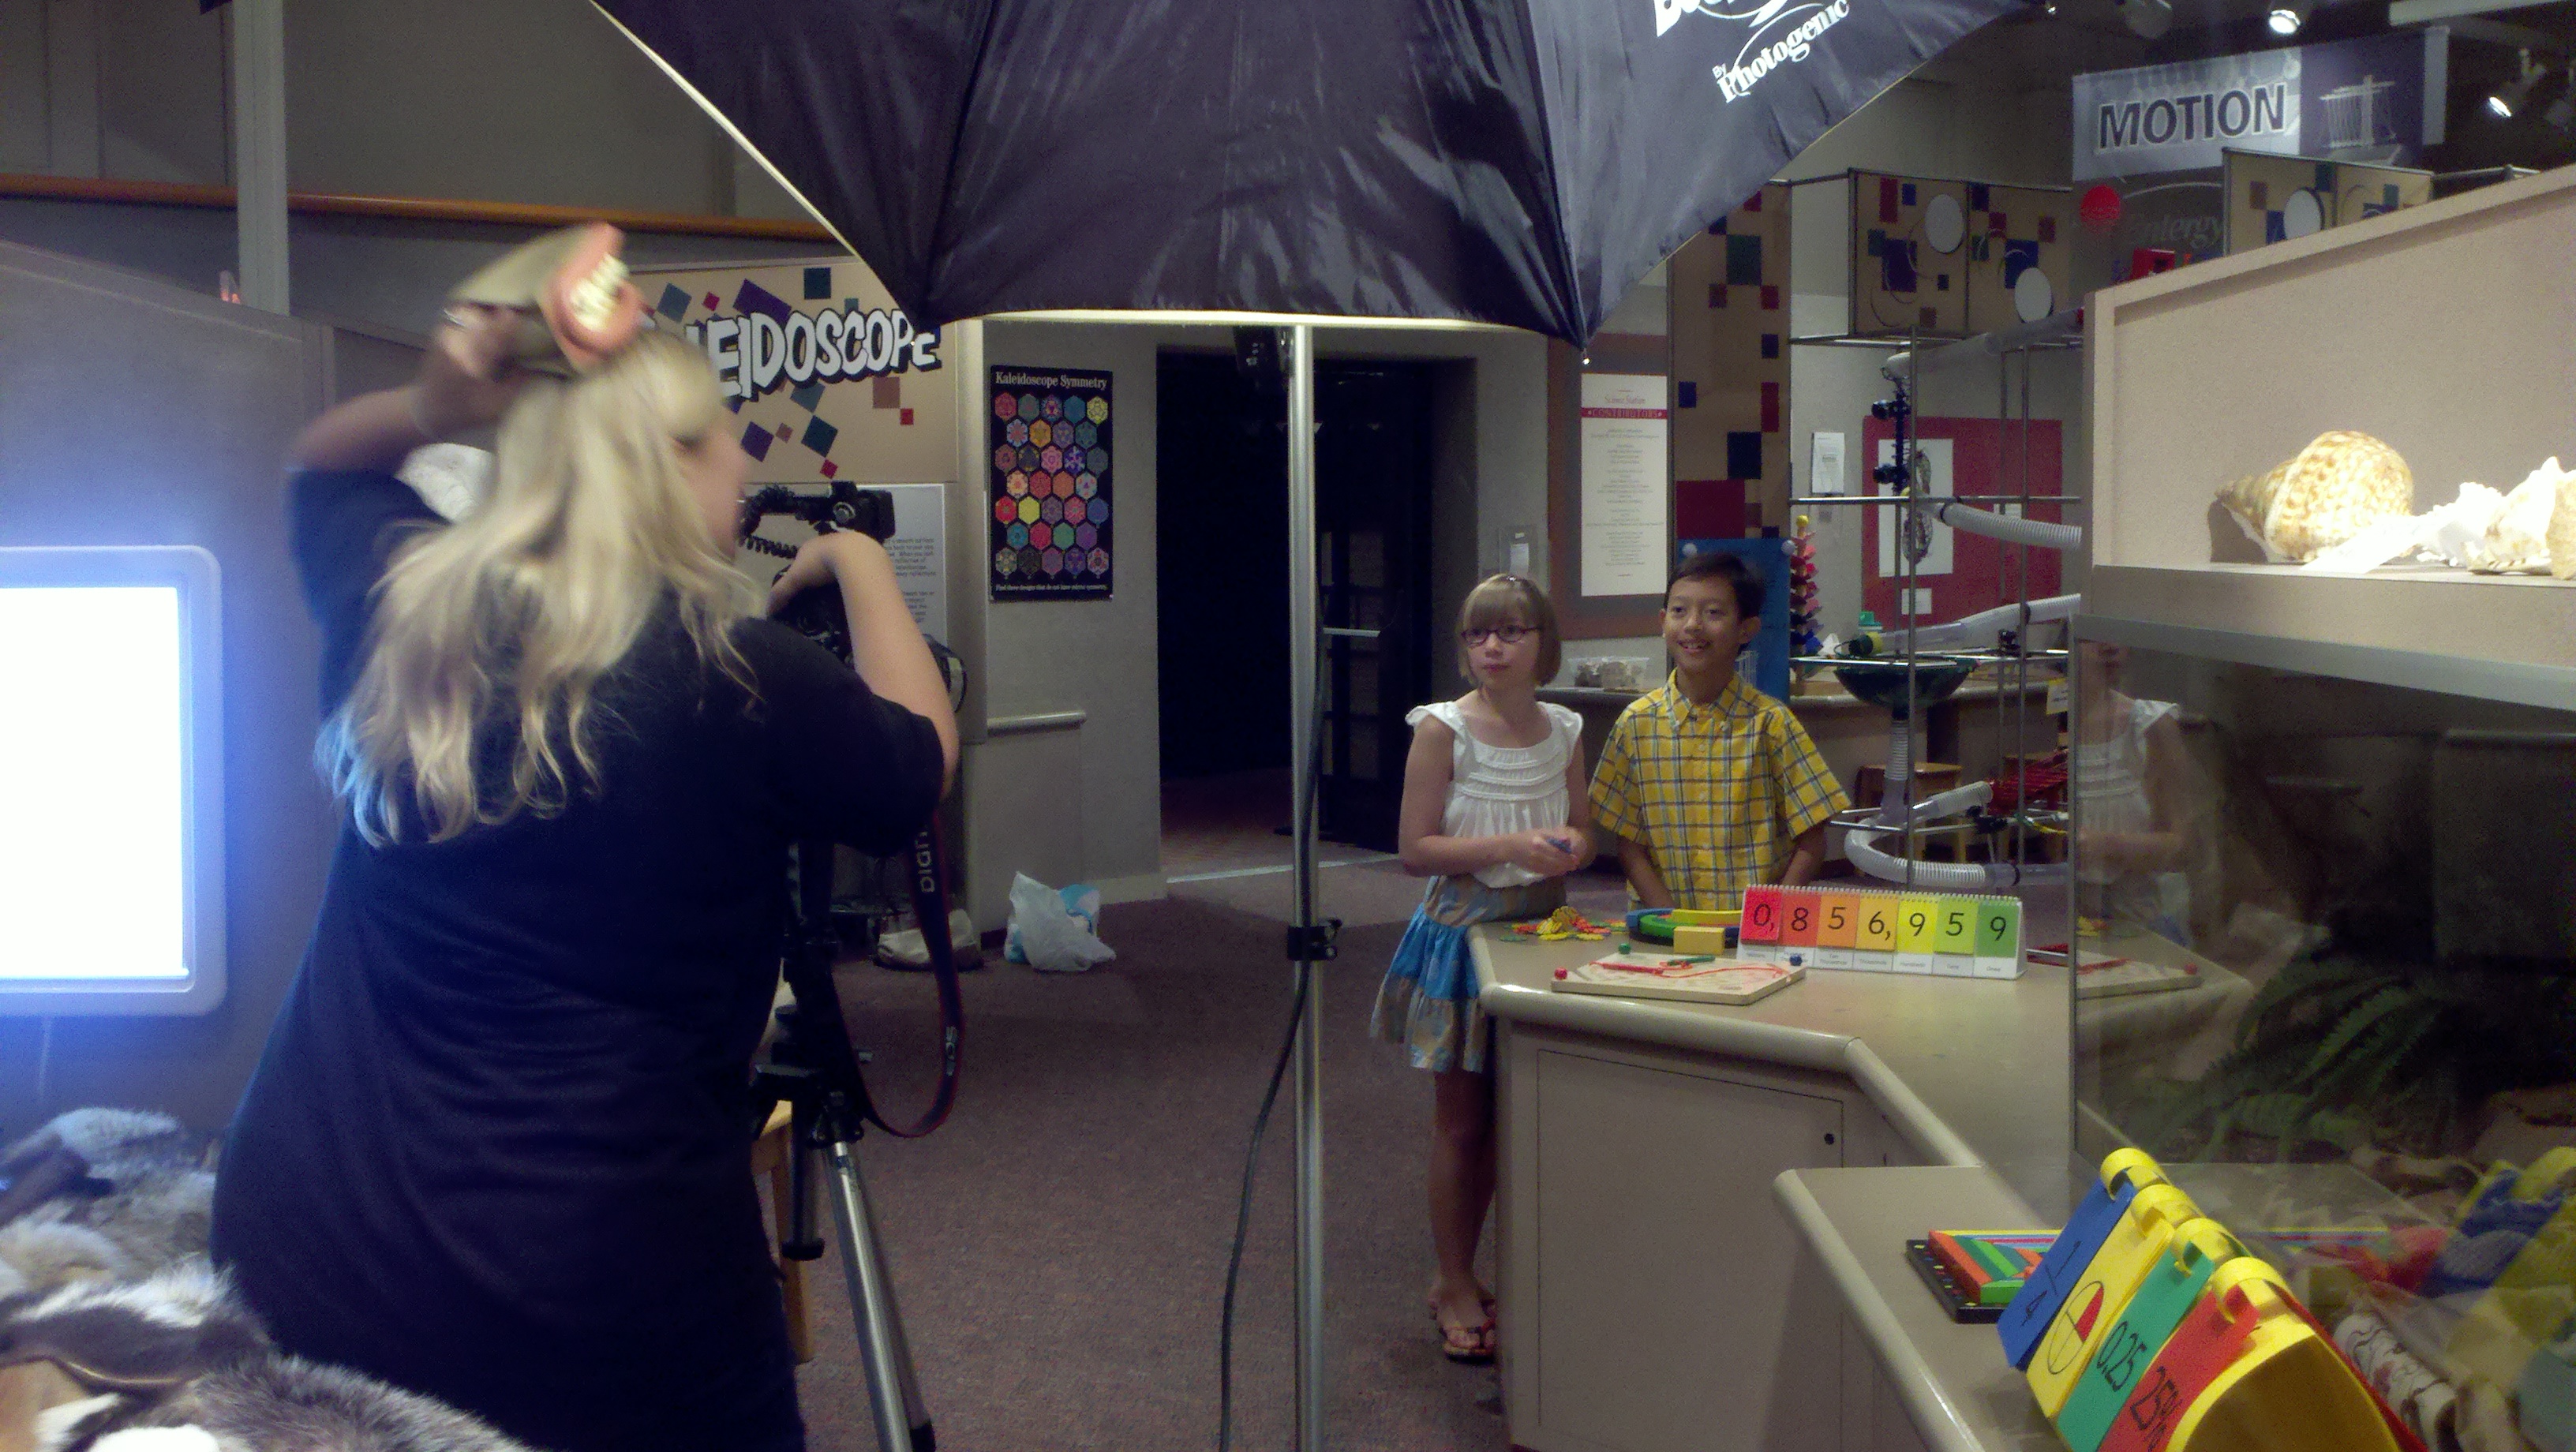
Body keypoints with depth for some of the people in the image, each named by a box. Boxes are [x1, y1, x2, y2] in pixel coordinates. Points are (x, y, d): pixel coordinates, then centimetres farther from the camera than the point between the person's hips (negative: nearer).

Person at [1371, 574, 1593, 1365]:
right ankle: (1455, 1284, 16)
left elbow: (1581, 830, 14)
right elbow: (1417, 849, -13)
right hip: (1465, 930, -5)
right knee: (1463, 1118, 3)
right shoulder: (1443, 729, -11)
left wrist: (1572, 846, -9)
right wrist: (1508, 847, -24)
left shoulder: (1563, 730, 3)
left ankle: (1464, 1275, 25)